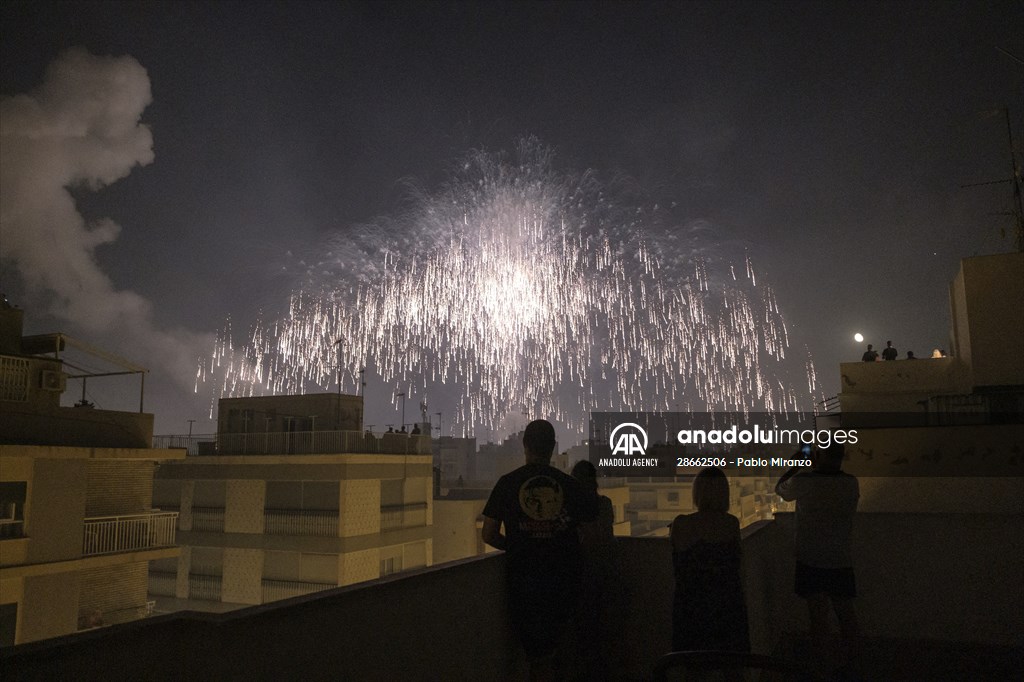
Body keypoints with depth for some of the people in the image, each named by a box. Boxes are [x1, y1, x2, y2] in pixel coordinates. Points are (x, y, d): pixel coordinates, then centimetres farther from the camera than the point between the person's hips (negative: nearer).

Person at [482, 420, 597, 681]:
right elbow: (590, 530, 5)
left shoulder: (507, 483, -3)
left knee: (539, 658, 12)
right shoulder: (570, 484, -1)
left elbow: (488, 535, -1)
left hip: (524, 579, -1)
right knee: (552, 647, 24)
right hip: (565, 579, 1)